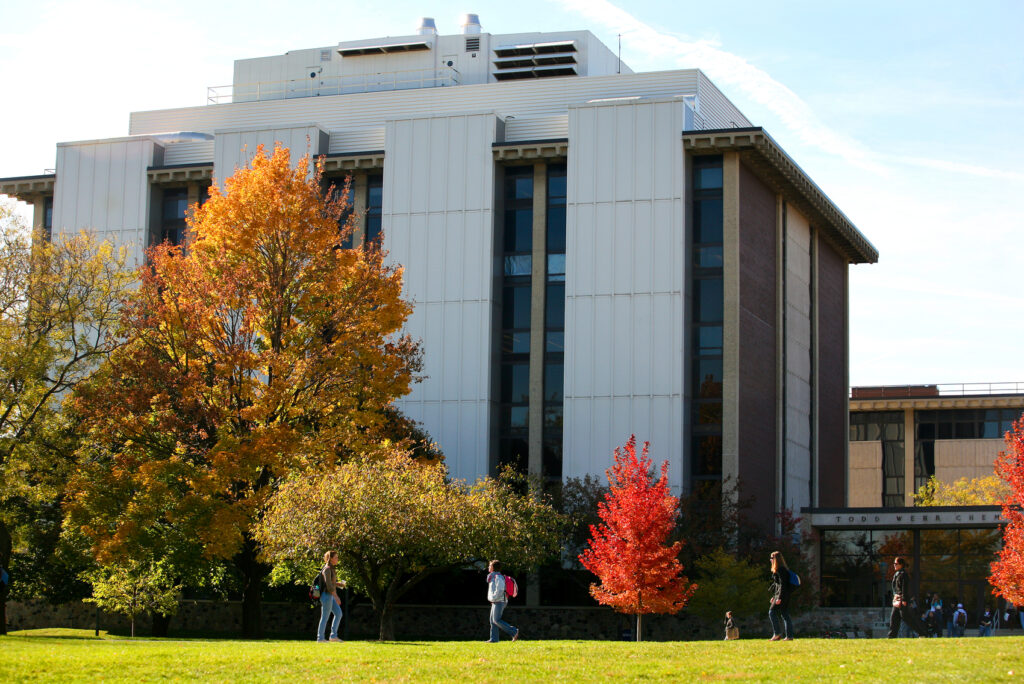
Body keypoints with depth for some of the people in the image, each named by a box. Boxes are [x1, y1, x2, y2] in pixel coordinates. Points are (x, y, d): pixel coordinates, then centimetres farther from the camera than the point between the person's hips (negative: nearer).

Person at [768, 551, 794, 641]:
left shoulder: (781, 570, -14)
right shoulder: (780, 569, 17)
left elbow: (783, 584, -20)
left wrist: (779, 597, -23)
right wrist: (774, 596, 26)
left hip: (782, 595, -10)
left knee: (772, 612, -9)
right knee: (785, 614, 8)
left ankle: (777, 634, -12)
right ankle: (789, 636, 6)